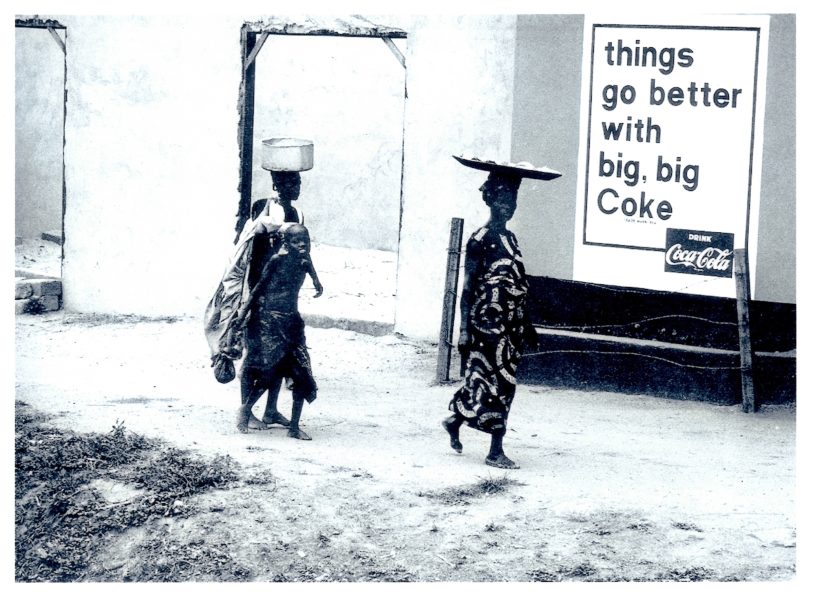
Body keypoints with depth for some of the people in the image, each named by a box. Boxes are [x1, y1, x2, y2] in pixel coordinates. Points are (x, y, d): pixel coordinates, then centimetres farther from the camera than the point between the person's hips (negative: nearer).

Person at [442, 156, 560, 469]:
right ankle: (496, 450, -1)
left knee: (482, 379, 12)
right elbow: (468, 287, -10)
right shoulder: (481, 240, -10)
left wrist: (526, 326, 19)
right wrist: (464, 329, -13)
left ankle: (455, 420, 33)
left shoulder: (511, 239, 12)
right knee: (499, 382, -7)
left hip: (509, 326, 7)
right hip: (487, 323, -7)